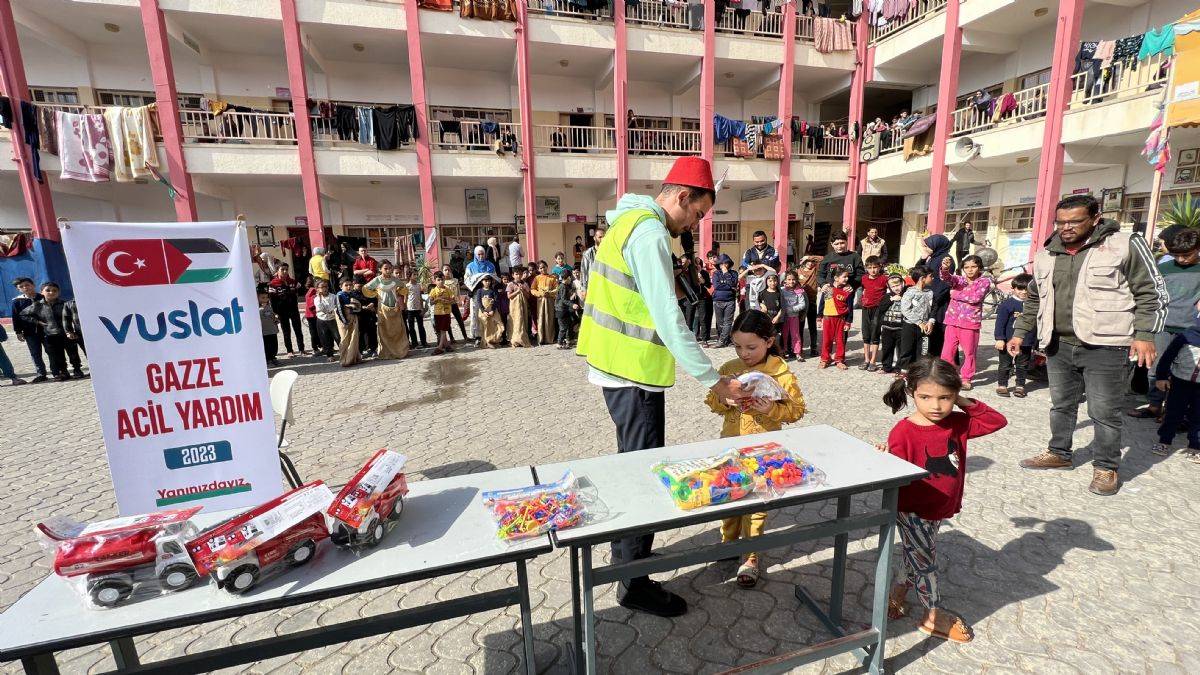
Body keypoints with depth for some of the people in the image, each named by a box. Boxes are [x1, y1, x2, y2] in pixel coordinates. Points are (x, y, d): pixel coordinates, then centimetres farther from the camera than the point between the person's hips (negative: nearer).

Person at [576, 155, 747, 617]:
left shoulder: (629, 221, 14)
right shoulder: (650, 233, -17)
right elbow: (669, 320, -23)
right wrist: (714, 380, -17)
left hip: (618, 365, 10)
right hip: (634, 371, -10)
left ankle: (625, 552, 39)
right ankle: (634, 584, 17)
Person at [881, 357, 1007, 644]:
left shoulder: (957, 424, -3)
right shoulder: (903, 432, -23)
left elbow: (997, 421, 3)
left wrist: (965, 403, -8)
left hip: (939, 510, 7)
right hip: (912, 512, -6)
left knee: (917, 557, 21)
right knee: (925, 561, 9)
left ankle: (897, 594, 41)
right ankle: (934, 615, 28)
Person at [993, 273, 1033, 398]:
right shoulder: (1007, 304, -10)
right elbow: (1000, 322, -10)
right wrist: (1000, 338, -14)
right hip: (1008, 341, -4)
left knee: (1023, 365, 13)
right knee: (1005, 364, 5)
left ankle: (1020, 386, 23)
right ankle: (1001, 385, 15)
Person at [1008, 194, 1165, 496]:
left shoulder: (1124, 246, -3)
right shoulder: (1046, 256, 10)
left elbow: (1150, 293, -4)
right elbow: (1034, 299, 19)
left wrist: (1144, 335, -12)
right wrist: (1020, 332, 16)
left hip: (1106, 348, -4)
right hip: (1058, 346, 5)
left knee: (1104, 412, 3)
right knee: (1061, 405, 16)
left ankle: (1106, 468, 19)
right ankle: (1059, 453, 31)